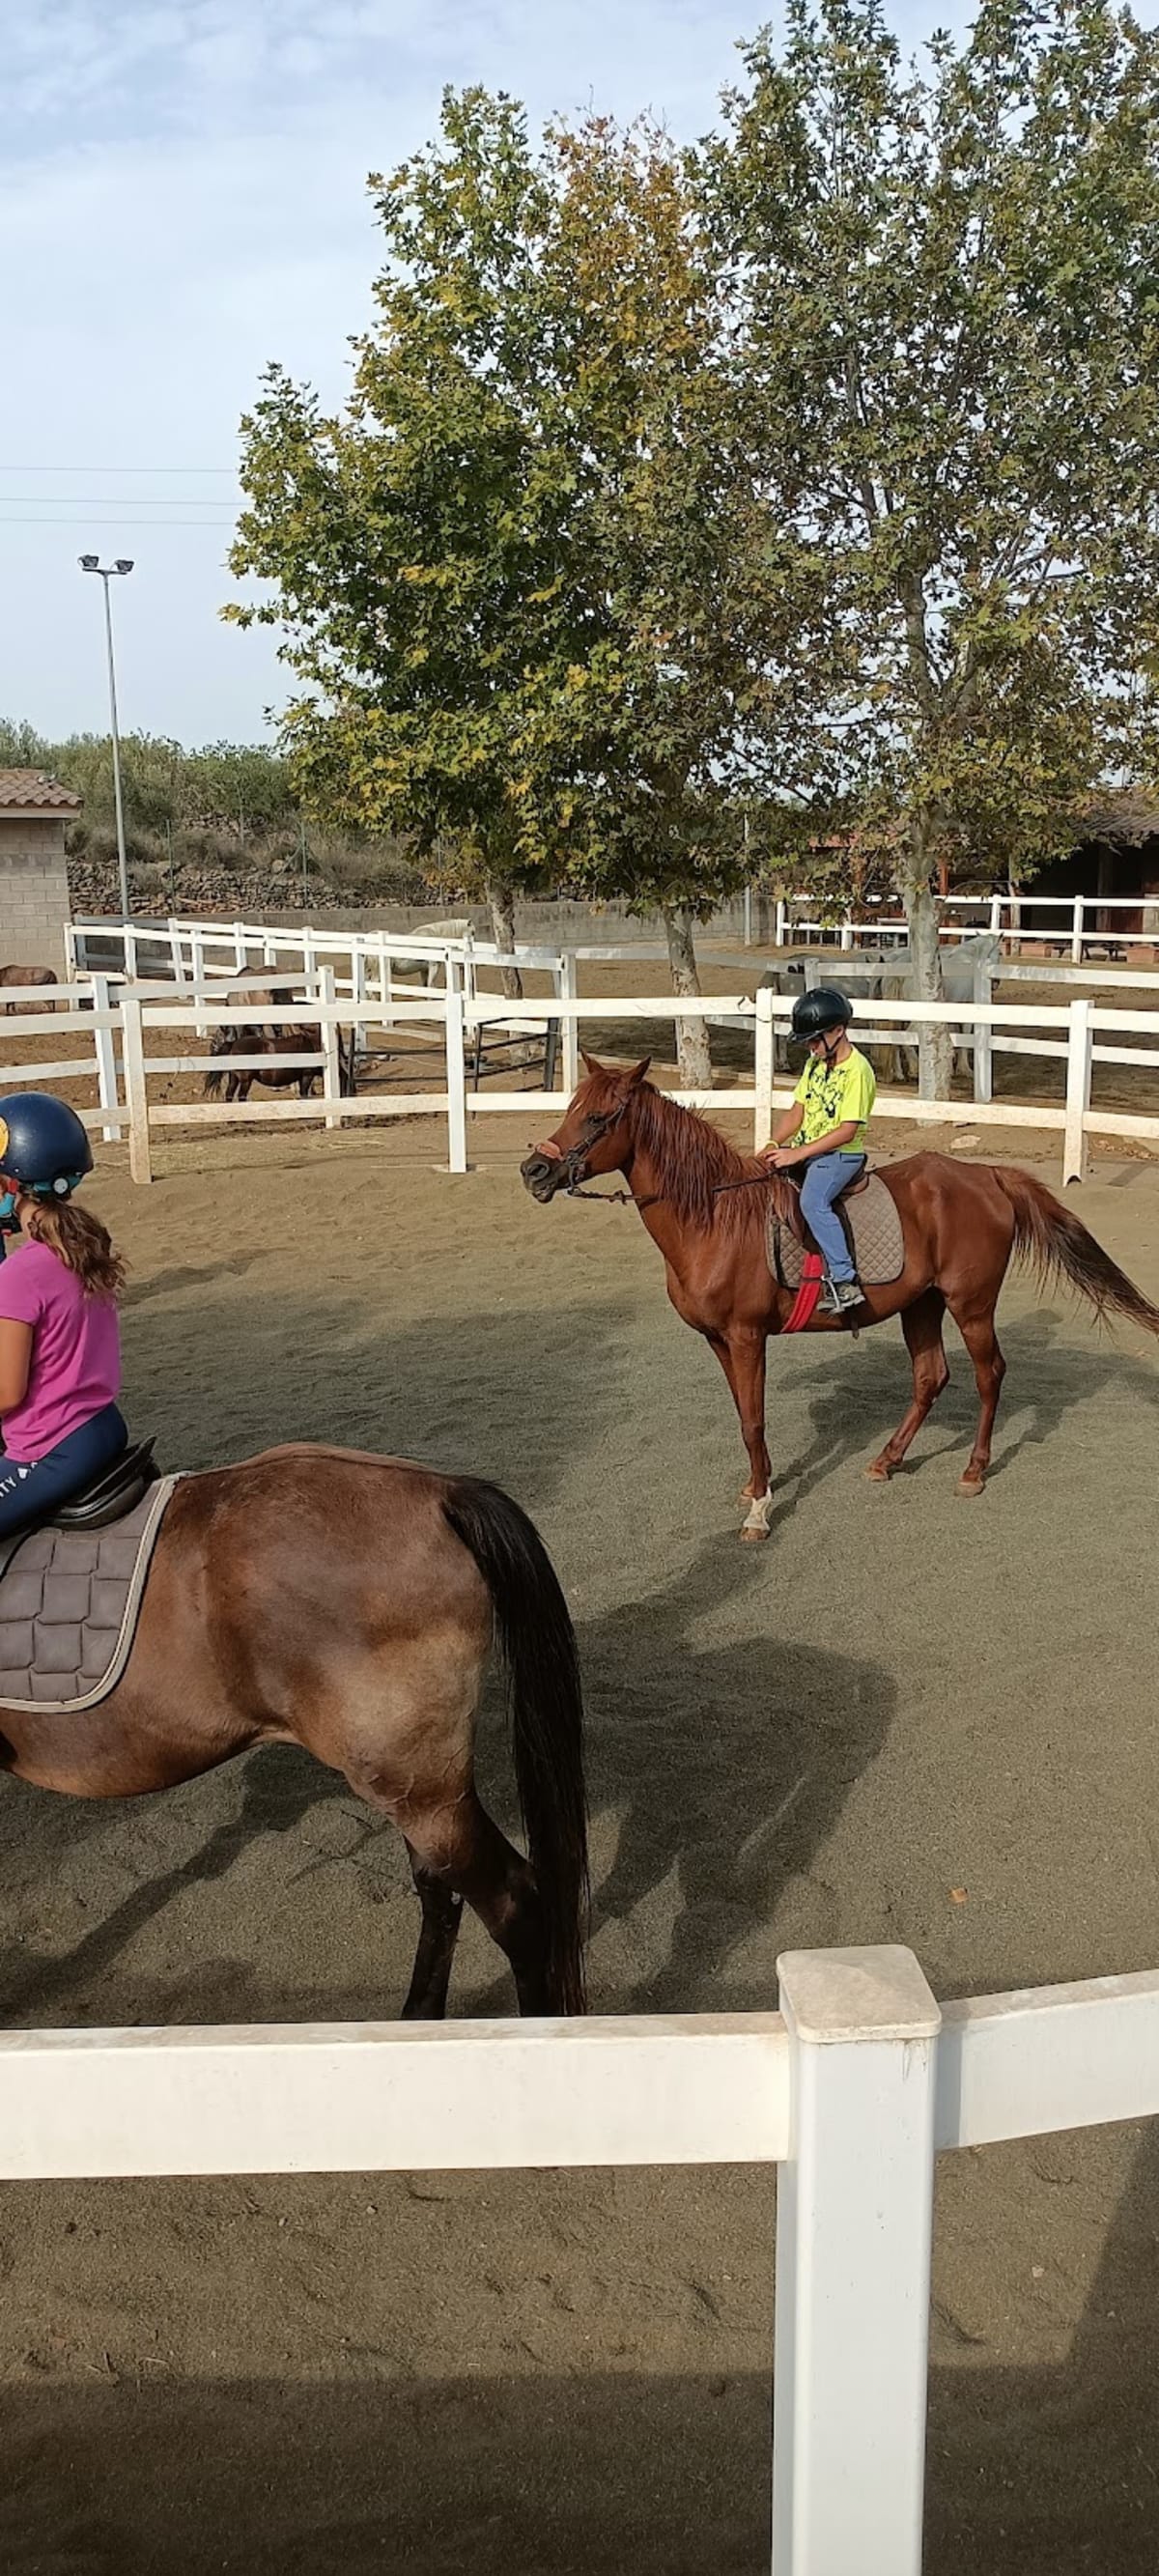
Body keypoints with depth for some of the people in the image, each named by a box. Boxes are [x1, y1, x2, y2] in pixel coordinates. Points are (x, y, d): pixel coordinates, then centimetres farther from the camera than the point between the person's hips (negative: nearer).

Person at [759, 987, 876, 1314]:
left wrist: (796, 1154, -23)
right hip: (805, 1150, 9)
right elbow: (796, 1112, 13)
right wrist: (774, 1144, -6)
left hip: (842, 1155, -9)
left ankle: (843, 1281, -31)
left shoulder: (857, 1070, -15)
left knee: (813, 1201, -31)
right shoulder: (815, 1063, 12)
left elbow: (847, 1131, -20)